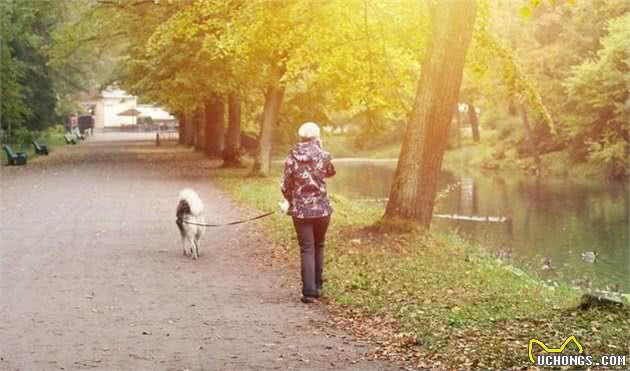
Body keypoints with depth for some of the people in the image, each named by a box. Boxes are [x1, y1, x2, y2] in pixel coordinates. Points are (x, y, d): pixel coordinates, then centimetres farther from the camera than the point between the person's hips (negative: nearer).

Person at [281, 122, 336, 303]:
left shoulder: (292, 157, -5)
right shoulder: (323, 156, -6)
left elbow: (285, 186, -3)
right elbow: (331, 172, 15)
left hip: (300, 210, -1)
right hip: (322, 209, 1)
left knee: (307, 250, 3)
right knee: (319, 247, 19)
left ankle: (309, 292, -4)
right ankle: (317, 286, 25)